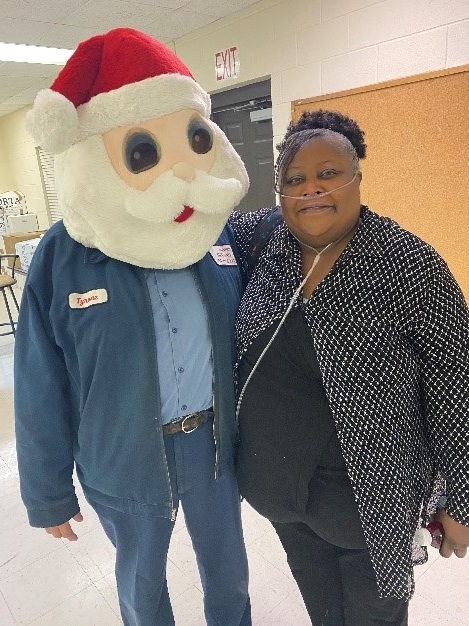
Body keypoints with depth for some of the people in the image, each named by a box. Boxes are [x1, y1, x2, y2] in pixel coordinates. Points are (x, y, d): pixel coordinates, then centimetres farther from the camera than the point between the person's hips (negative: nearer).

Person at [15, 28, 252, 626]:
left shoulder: (222, 233, -10)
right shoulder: (62, 258, -17)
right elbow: (42, 393, -9)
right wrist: (47, 493, 1)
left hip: (215, 439, 2)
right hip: (124, 459, -1)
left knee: (227, 565, 28)